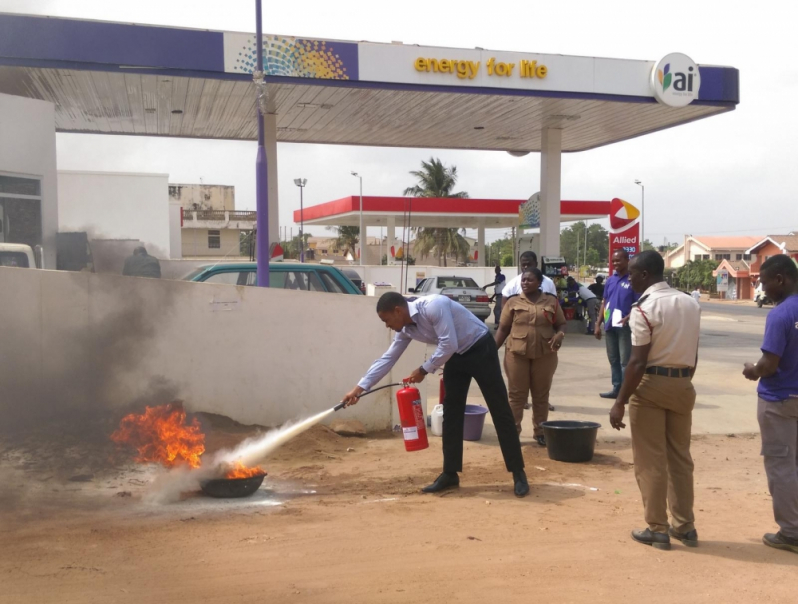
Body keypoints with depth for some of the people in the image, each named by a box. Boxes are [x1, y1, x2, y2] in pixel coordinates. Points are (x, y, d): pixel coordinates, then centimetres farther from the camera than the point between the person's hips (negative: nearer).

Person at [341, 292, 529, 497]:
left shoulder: (432, 306, -29)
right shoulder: (406, 329, -2)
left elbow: (449, 345, -31)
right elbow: (387, 358, 5)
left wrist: (424, 370, -19)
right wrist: (359, 388, 4)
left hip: (480, 350, -8)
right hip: (456, 356, 8)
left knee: (499, 410, -4)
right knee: (451, 413, 5)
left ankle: (518, 474, 2)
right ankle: (450, 474, 12)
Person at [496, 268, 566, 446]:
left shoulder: (551, 301, 5)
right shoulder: (513, 302, 4)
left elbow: (561, 324, 9)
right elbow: (503, 328, 5)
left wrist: (560, 335, -14)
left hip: (544, 355, 1)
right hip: (517, 353, -1)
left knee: (541, 395, 9)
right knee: (517, 395, 4)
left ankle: (540, 432, 19)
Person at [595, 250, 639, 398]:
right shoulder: (610, 280, 11)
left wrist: (627, 318, -25)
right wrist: (598, 324, 11)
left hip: (625, 326, -7)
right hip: (609, 325, 7)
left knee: (625, 361, -4)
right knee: (613, 360, 13)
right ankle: (616, 388, 22)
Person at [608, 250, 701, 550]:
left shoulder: (644, 308, -15)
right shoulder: (691, 304, 8)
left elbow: (638, 361, -18)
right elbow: (693, 354, 12)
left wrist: (620, 402, -15)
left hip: (651, 384, -7)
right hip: (683, 384, 7)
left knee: (650, 460, 4)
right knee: (680, 456, 15)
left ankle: (658, 529, 10)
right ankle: (685, 526, 22)